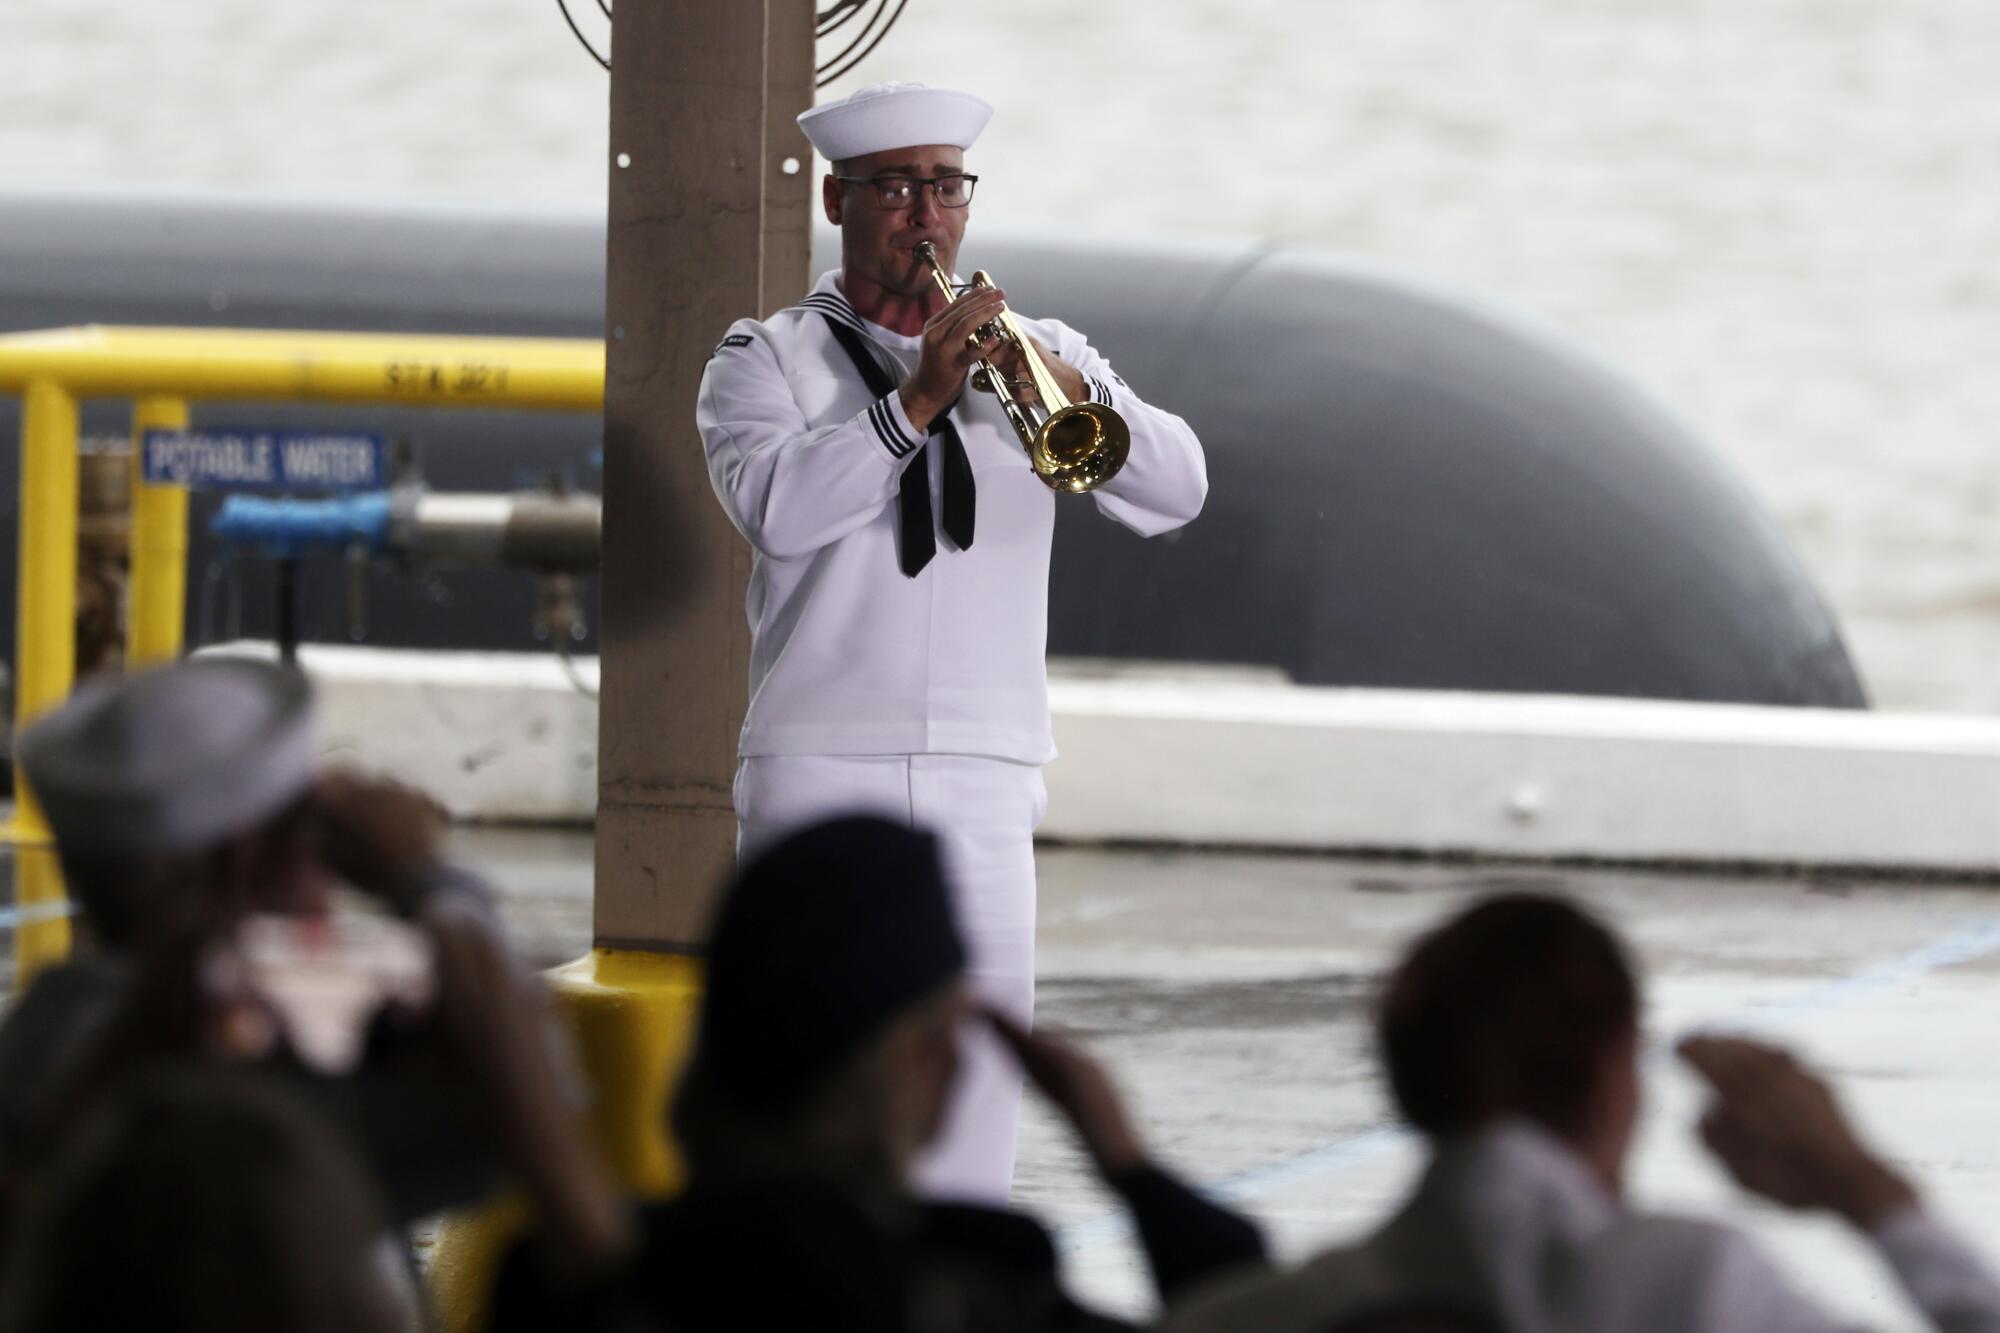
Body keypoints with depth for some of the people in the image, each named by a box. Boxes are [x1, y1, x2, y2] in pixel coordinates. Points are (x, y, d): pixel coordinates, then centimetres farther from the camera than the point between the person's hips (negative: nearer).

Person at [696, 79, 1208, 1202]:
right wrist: (913, 403, -23)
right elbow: (778, 507, -14)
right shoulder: (767, 361, 7)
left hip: (985, 783, 3)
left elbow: (1176, 493, 1)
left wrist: (1070, 386, -16)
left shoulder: (1034, 356, 15)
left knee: (978, 1060, -1)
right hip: (820, 772, -2)